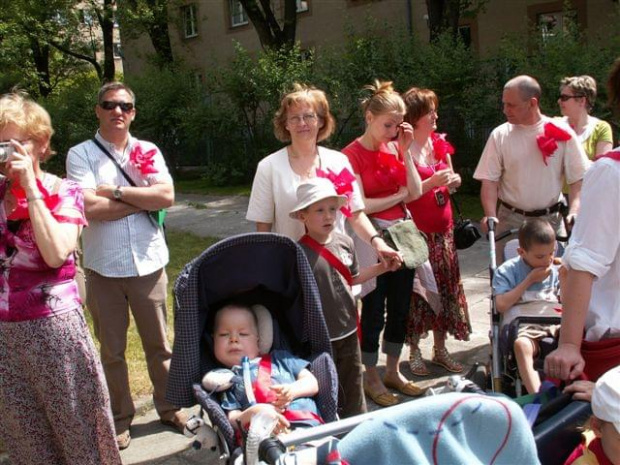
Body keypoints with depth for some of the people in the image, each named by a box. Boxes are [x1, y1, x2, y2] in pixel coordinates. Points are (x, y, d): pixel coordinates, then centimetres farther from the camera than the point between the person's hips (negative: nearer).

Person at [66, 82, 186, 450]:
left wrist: (116, 191, -13)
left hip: (149, 264, 2)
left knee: (159, 344, 12)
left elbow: (167, 196, -10)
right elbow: (90, 208, -16)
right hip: (103, 267, -1)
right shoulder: (81, 155, -2)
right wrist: (144, 200, -9)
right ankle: (120, 418, 27)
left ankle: (169, 407, 29)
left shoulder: (148, 151, 6)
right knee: (112, 349, 11)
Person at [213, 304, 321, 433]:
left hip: (309, 424, 1)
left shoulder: (279, 358, 26)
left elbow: (312, 383, 21)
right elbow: (233, 420, 9)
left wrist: (293, 390, -2)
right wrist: (253, 413, -14)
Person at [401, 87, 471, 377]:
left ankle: (440, 350, 22)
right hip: (416, 231, -7)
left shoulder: (439, 142, 10)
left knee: (445, 288, 10)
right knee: (417, 291, 1)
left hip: (442, 229, 7)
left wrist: (454, 180, 0)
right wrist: (432, 181, -23)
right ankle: (414, 352, 16)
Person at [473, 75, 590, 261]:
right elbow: (489, 180, -2)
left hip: (551, 219, 0)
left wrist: (574, 211, -16)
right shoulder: (500, 134, -2)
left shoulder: (562, 133, -3)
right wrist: (490, 215, -16)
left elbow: (577, 178, -1)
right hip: (510, 220, 0)